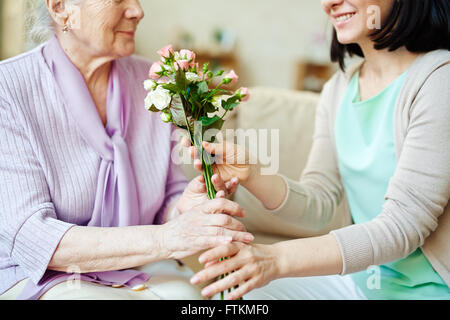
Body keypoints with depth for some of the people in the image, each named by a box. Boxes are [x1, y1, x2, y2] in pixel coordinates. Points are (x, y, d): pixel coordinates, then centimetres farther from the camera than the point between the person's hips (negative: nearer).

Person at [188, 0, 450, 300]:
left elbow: (404, 225, -24)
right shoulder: (339, 88, 5)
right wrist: (251, 176, -17)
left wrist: (277, 259, -32)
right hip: (362, 279, 6)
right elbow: (320, 204, 1)